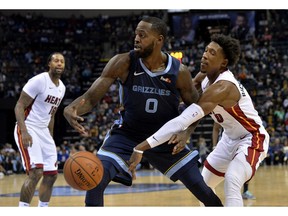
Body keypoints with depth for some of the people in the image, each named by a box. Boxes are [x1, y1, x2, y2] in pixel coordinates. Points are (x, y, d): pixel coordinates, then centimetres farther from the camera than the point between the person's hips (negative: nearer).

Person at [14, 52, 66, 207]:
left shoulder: (62, 88, 11)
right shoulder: (39, 81, -14)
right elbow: (19, 106, -16)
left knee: (51, 175, 7)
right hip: (27, 130, -9)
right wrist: (24, 132, -28)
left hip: (44, 131, 9)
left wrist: (50, 139, 21)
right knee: (36, 172, -22)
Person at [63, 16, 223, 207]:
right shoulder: (123, 63, -19)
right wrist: (72, 109, -42)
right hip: (127, 135, -1)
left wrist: (185, 134, -19)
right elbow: (91, 97, -19)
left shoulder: (179, 71, -16)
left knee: (201, 189, 3)